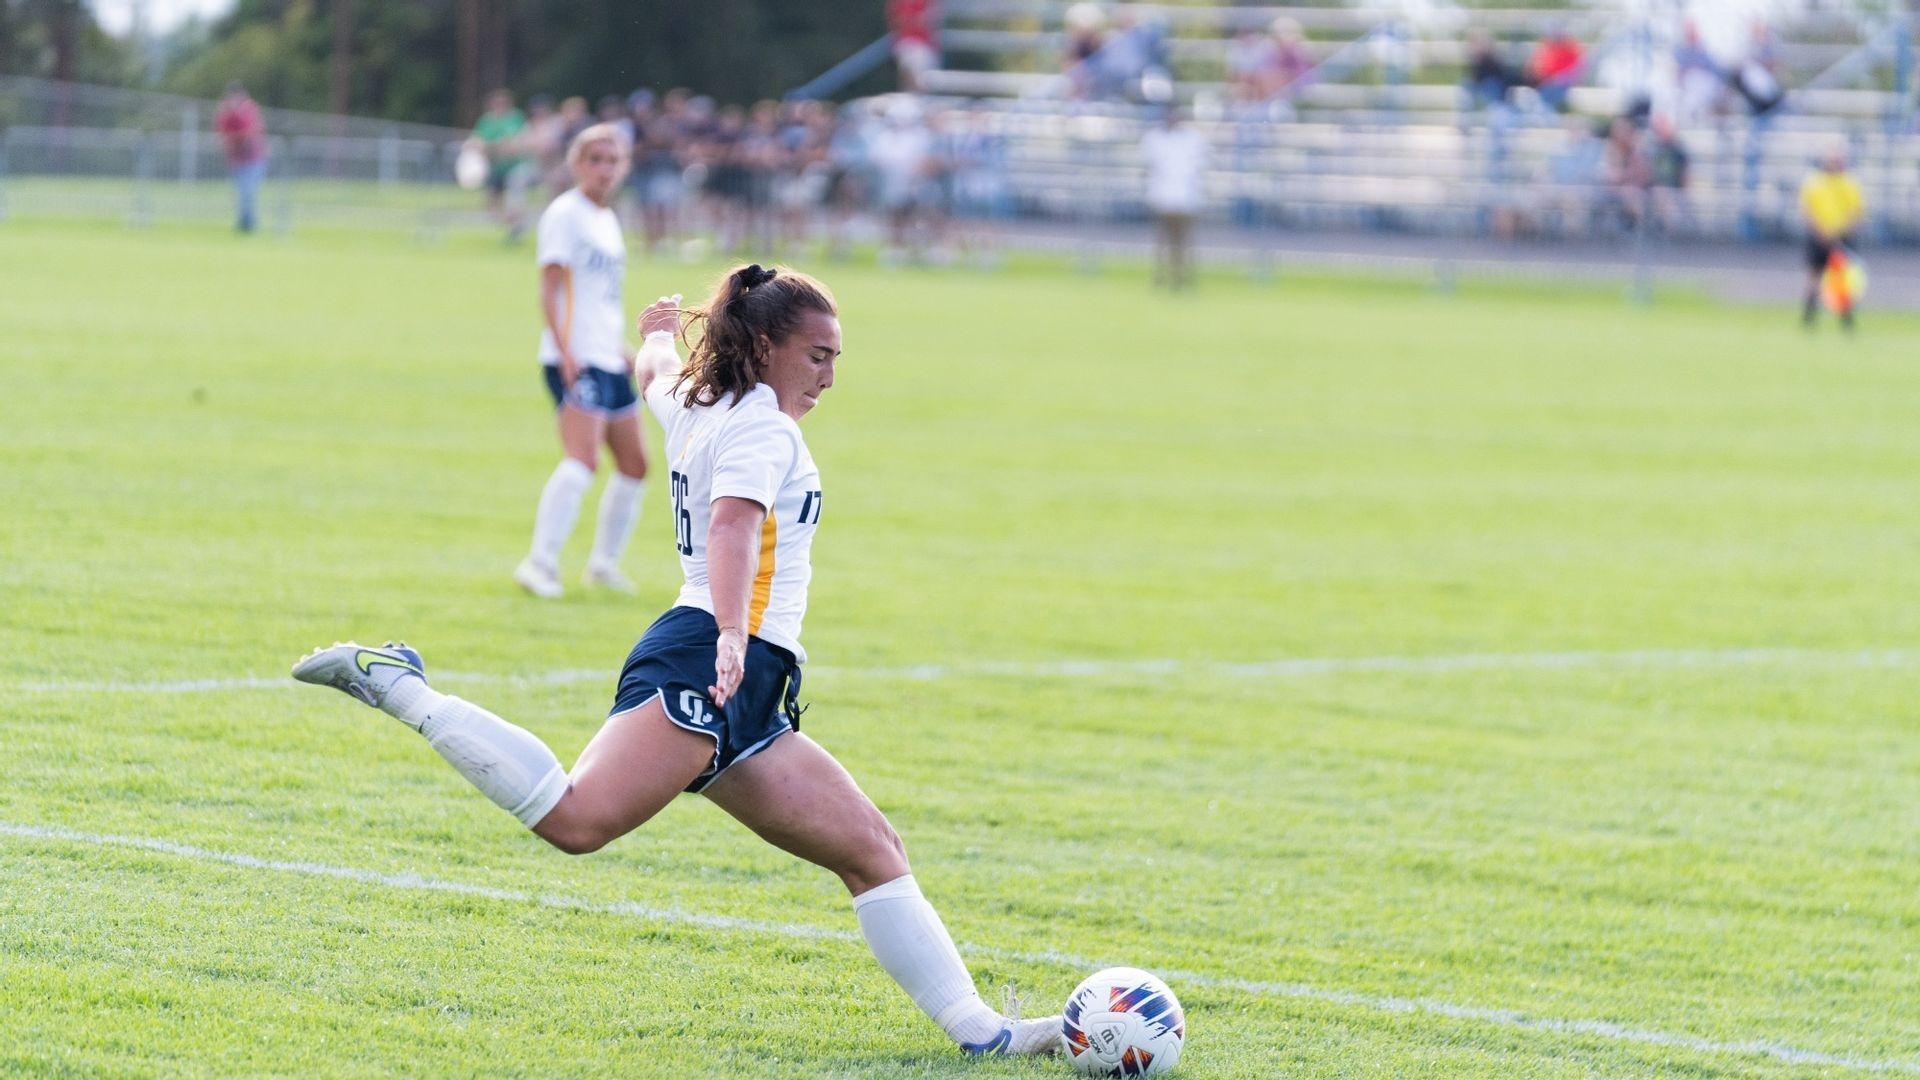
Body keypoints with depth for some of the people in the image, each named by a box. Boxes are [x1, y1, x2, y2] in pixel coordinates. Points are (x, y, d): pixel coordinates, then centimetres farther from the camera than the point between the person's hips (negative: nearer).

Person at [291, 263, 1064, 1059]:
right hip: (702, 667, -11)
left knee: (872, 851, 7)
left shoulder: (694, 406, 22)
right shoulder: (763, 425, -4)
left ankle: (980, 1029, 5)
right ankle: (394, 687, -18)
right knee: (577, 820, -30)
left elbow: (656, 373, 48)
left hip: (746, 705, 11)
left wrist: (660, 334, 72)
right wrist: (732, 633, -42)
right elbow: (732, 523, -24)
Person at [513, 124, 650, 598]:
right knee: (583, 458, -22)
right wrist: (565, 350, -24)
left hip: (610, 361, 9)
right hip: (575, 359, -9)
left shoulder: (607, 219, 18)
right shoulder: (565, 214, -7)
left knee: (634, 463, 12)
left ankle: (604, 562, 25)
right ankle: (541, 562, -25)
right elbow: (550, 287, -14)